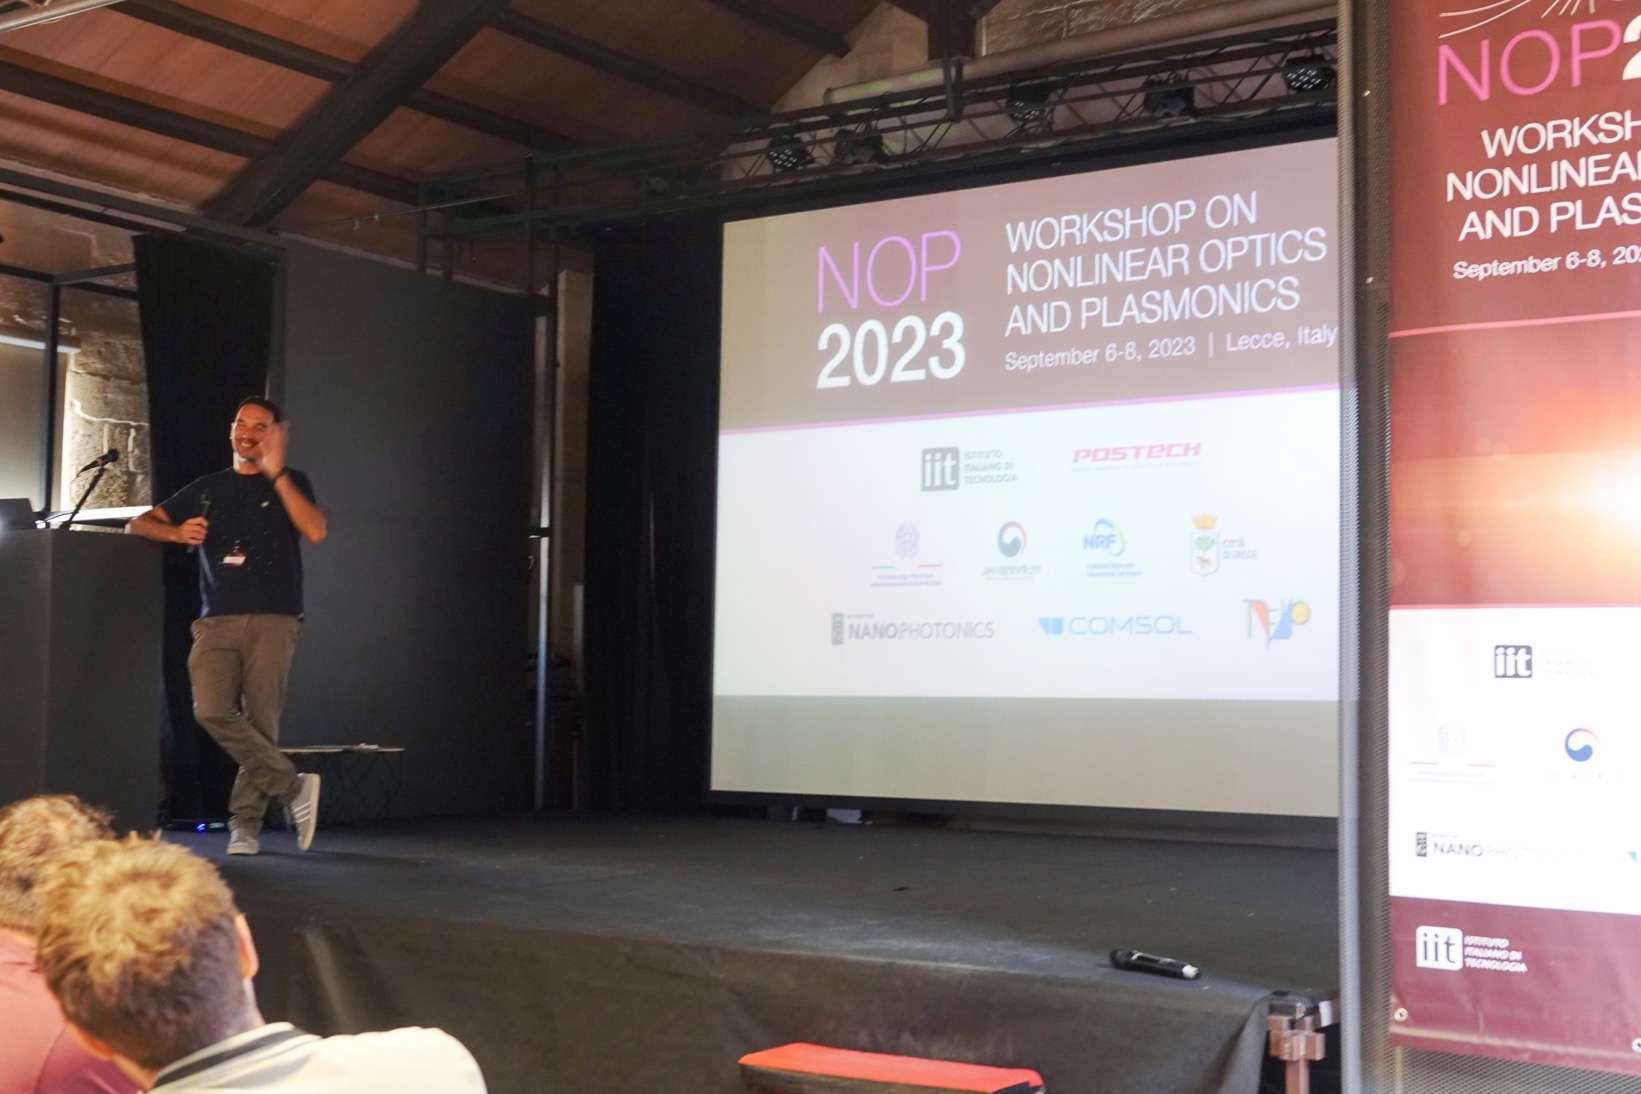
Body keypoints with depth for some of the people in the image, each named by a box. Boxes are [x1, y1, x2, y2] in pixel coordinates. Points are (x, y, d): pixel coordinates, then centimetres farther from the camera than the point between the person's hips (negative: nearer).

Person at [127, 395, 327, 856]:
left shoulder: (290, 484, 13)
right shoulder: (207, 489, 20)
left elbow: (315, 531, -7)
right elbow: (138, 524, 18)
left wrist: (276, 473, -10)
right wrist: (177, 532, -4)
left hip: (273, 619, -2)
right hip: (218, 620, 2)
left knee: (261, 721, -8)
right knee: (213, 711, -17)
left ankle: (244, 822, 1)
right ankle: (293, 786, -8)